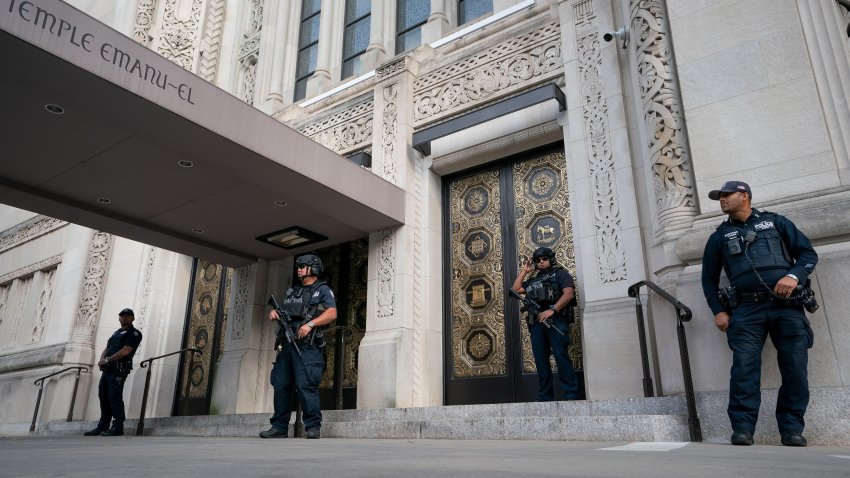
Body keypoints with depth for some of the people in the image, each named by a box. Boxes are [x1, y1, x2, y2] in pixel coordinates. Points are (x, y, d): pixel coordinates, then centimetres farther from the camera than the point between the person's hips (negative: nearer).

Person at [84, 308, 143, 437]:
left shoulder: (134, 333, -3)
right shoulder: (117, 333, 25)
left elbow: (125, 351, -14)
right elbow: (107, 348, 19)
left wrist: (107, 359, -12)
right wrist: (102, 359, -2)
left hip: (118, 370, -9)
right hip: (107, 369, 9)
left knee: (115, 397, -10)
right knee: (103, 396, 10)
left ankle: (118, 427, -6)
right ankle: (103, 426, 17)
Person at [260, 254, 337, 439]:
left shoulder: (322, 290, 6)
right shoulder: (292, 291, 27)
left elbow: (332, 313, -8)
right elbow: (281, 311, 30)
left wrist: (310, 324, -20)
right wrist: (274, 313, 6)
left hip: (307, 345, -7)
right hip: (287, 343, 7)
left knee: (306, 385, -14)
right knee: (281, 385, 4)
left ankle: (313, 427, -9)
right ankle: (280, 427, 11)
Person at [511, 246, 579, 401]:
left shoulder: (560, 274, 9)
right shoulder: (533, 280, 27)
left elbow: (569, 294, -6)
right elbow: (515, 289, 24)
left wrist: (552, 310, -18)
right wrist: (524, 271, 22)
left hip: (555, 320, -6)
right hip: (536, 323, 6)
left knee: (561, 357, -13)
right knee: (540, 360, 3)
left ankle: (571, 396, -10)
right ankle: (544, 398, 7)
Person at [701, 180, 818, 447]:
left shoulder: (775, 222, 17)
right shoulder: (720, 236, 20)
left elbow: (808, 252, 12)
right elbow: (709, 278, 19)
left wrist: (794, 275, -8)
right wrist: (718, 311, 7)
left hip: (787, 306, 0)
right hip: (746, 310, 0)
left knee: (795, 367, -5)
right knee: (744, 367, -13)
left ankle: (792, 429, 6)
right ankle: (743, 429, -13)